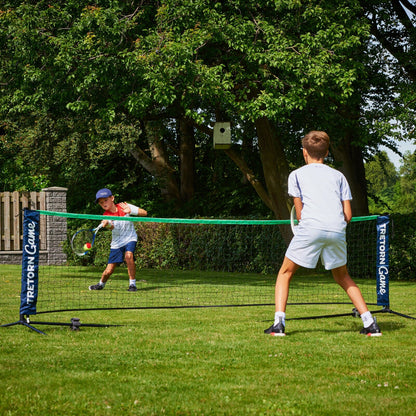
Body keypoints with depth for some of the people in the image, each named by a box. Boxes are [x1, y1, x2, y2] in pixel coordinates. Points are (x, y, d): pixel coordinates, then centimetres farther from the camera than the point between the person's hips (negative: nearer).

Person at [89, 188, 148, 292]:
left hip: (130, 239, -1)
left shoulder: (124, 207, -9)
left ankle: (132, 284, -20)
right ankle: (101, 284, 33)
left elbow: (144, 213, -8)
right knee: (108, 271, -2)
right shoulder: (106, 216, -9)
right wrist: (106, 224, -57)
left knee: (129, 256, -34)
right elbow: (112, 227, -32)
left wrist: (130, 211, -24)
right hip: (117, 243, 1)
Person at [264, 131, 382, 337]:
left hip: (310, 227, -3)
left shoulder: (296, 175, 17)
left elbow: (300, 213, 10)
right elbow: (347, 215, 15)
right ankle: (370, 323, 12)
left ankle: (279, 323, -4)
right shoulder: (338, 176, 23)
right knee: (343, 277, 23)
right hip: (337, 231, 3)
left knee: (285, 273, 13)